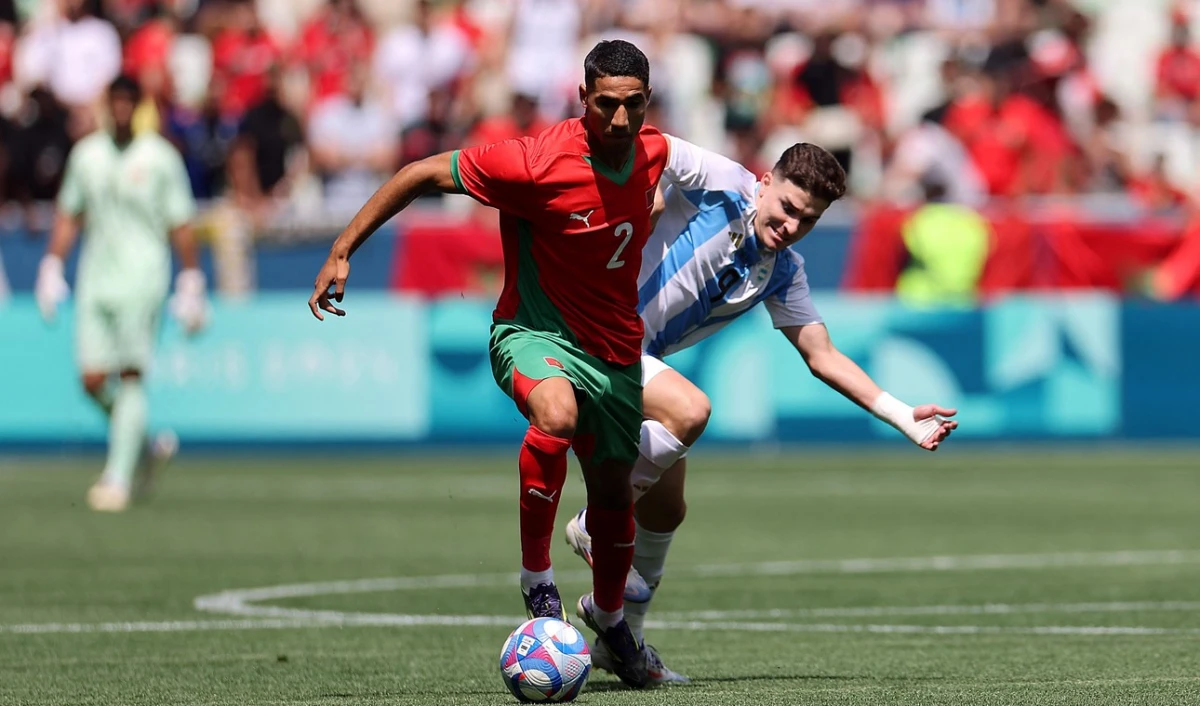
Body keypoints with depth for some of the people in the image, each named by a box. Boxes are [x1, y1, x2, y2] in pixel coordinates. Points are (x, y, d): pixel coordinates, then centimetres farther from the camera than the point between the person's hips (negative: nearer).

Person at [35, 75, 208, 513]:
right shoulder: (86, 155, 10)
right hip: (96, 276, 4)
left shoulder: (160, 157, 0)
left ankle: (118, 479, -12)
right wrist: (52, 268, 10)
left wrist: (191, 284, -1)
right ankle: (149, 447, 22)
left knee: (131, 376, -12)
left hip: (143, 276, -4)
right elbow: (68, 217, 18)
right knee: (93, 380, -2)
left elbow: (180, 226, 2)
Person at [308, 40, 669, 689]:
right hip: (535, 334, -6)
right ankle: (536, 579, -24)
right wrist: (342, 251, -18)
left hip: (615, 349, 6)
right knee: (557, 414, -38)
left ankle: (608, 613, 47)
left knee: (613, 489, 19)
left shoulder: (652, 153, -7)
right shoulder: (536, 163, -25)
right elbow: (424, 173, -18)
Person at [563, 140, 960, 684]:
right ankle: (595, 524, -13)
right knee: (688, 411, -31)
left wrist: (903, 417, 3)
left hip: (637, 360, 8)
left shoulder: (782, 272, 6)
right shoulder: (718, 183, -14)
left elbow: (822, 356, 9)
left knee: (665, 511, 12)